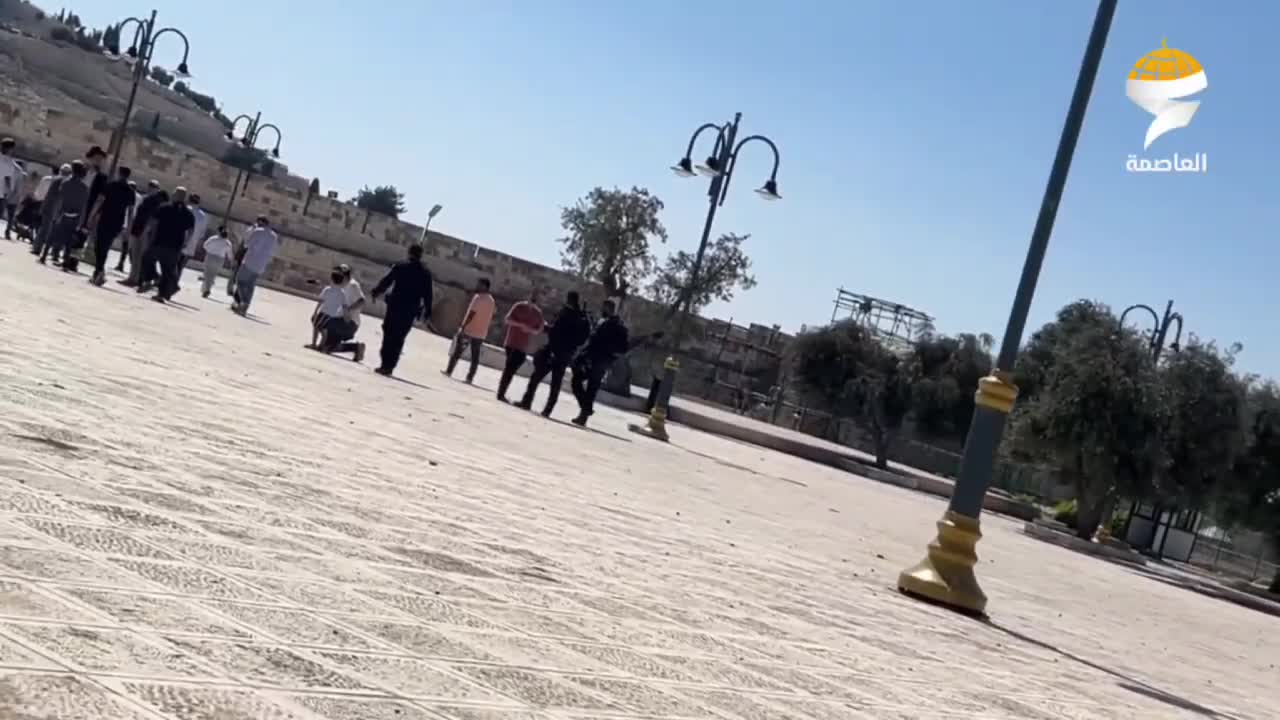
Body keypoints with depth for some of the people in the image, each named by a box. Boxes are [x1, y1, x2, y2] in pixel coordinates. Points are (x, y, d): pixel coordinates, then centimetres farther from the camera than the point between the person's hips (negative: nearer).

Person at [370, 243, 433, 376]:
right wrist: (427, 312, 6)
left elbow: (386, 281, 0)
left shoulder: (400, 267, -3)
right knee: (398, 339, 6)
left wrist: (376, 292, 15)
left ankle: (385, 365, 0)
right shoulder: (426, 273, 3)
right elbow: (427, 294, 1)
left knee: (389, 335, 5)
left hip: (395, 306, -2)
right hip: (410, 310, 2)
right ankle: (389, 367, 2)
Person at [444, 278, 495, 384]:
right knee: (475, 357, 5)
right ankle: (470, 378, 3)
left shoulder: (478, 297, -13)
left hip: (468, 330, -6)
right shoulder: (491, 300, 11)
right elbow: (490, 319, 15)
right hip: (481, 334, 6)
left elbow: (471, 314, -19)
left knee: (457, 351, 8)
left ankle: (449, 371, 13)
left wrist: (463, 326, -18)